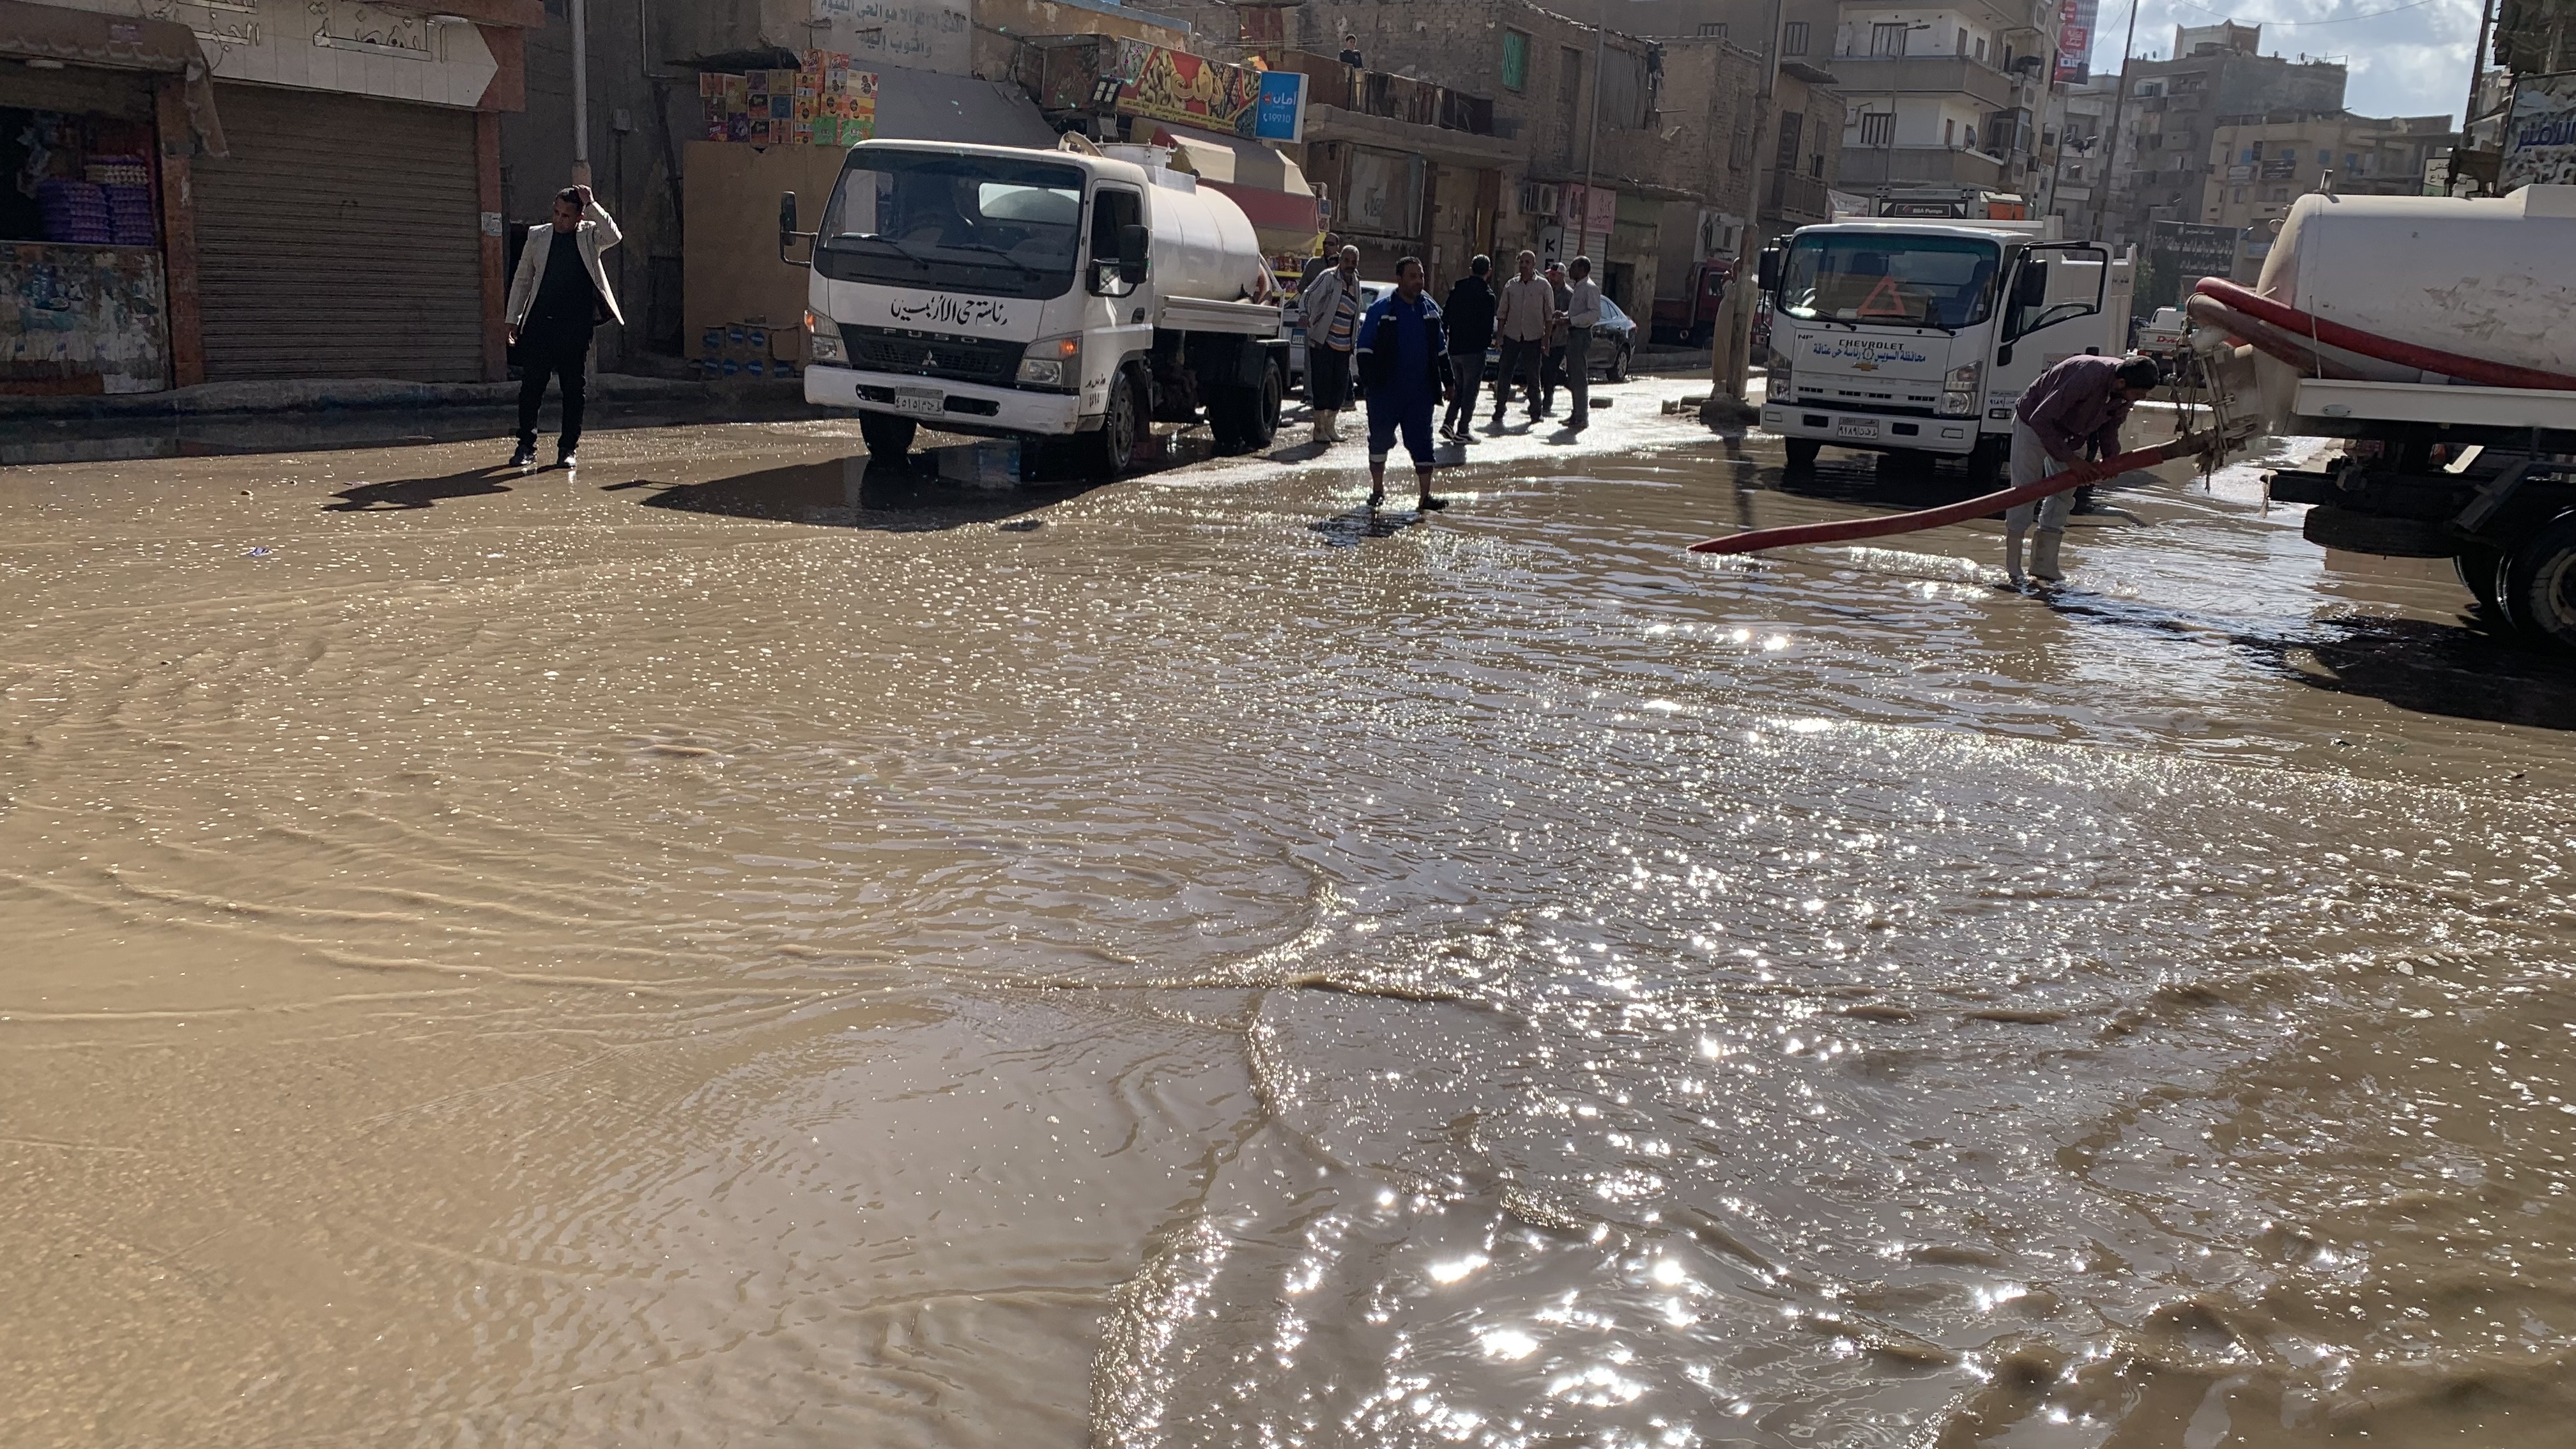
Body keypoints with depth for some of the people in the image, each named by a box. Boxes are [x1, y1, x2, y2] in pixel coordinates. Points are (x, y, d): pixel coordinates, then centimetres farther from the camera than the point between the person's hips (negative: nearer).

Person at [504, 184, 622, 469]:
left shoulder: (589, 236, 5)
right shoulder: (538, 236, 9)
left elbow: (613, 236, -18)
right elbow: (522, 280, 12)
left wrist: (591, 204, -17)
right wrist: (513, 319, 9)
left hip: (576, 328, -1)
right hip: (539, 325, 1)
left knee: (575, 390, 2)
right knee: (531, 387, 2)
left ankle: (568, 449, 11)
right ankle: (526, 446, 12)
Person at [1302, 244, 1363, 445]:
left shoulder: (1356, 283, 14)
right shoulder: (1328, 278, -6)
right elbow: (1309, 295, -15)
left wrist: (1354, 341, 23)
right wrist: (1304, 313, -34)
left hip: (1344, 345, 6)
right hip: (1323, 341, -6)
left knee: (1340, 387, 7)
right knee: (1322, 385, -7)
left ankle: (1331, 425, 19)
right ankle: (1319, 429, -2)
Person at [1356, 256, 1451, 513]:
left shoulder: (1431, 309, 10)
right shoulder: (1381, 309, -4)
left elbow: (1440, 349, 18)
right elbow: (1365, 347, -4)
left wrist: (1447, 381, 15)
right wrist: (1370, 380, -12)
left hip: (1421, 391, 3)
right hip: (1386, 391, -3)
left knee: (1422, 443, 1)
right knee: (1380, 440, 6)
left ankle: (1425, 496, 1)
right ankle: (1377, 490, 20)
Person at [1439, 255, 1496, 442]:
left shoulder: (1456, 290, 7)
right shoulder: (1486, 295, -11)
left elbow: (1444, 317, 10)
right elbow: (1488, 324, -14)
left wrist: (1448, 338, 17)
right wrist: (1488, 341, 5)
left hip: (1454, 348, 6)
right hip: (1474, 349, -6)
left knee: (1459, 388, 19)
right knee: (1470, 391, 2)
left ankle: (1448, 423, 10)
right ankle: (1462, 431, 2)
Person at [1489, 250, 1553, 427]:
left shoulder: (1544, 287, 1)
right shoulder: (1511, 285, 7)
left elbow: (1549, 315, 2)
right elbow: (1502, 312, 10)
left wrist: (1546, 339, -3)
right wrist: (1499, 334, 3)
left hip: (1533, 338, -2)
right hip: (1511, 336, 2)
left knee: (1533, 376, 5)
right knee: (1504, 375, -1)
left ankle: (1535, 413, 16)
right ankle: (1499, 412, 5)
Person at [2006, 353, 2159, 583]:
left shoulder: (2127, 388, -17)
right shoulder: (2087, 377, -40)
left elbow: (2112, 422, 3)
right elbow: (2040, 419, -35)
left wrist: (2111, 453, -15)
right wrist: (2069, 458, -31)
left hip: (2072, 434, 7)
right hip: (2034, 424, -7)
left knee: (2064, 494, 3)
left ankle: (2044, 568, 7)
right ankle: (2012, 571, -3)